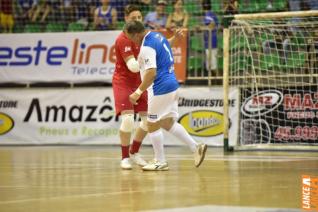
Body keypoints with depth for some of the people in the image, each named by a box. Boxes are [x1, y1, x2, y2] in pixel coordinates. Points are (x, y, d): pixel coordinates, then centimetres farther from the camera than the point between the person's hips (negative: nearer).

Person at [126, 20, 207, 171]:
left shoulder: (147, 47, -19)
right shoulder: (159, 37, 11)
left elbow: (151, 73, -26)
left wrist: (138, 92, -23)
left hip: (160, 89, -10)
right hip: (171, 85, 10)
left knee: (153, 125, 2)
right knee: (167, 123, 17)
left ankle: (160, 162, 9)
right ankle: (196, 147, 13)